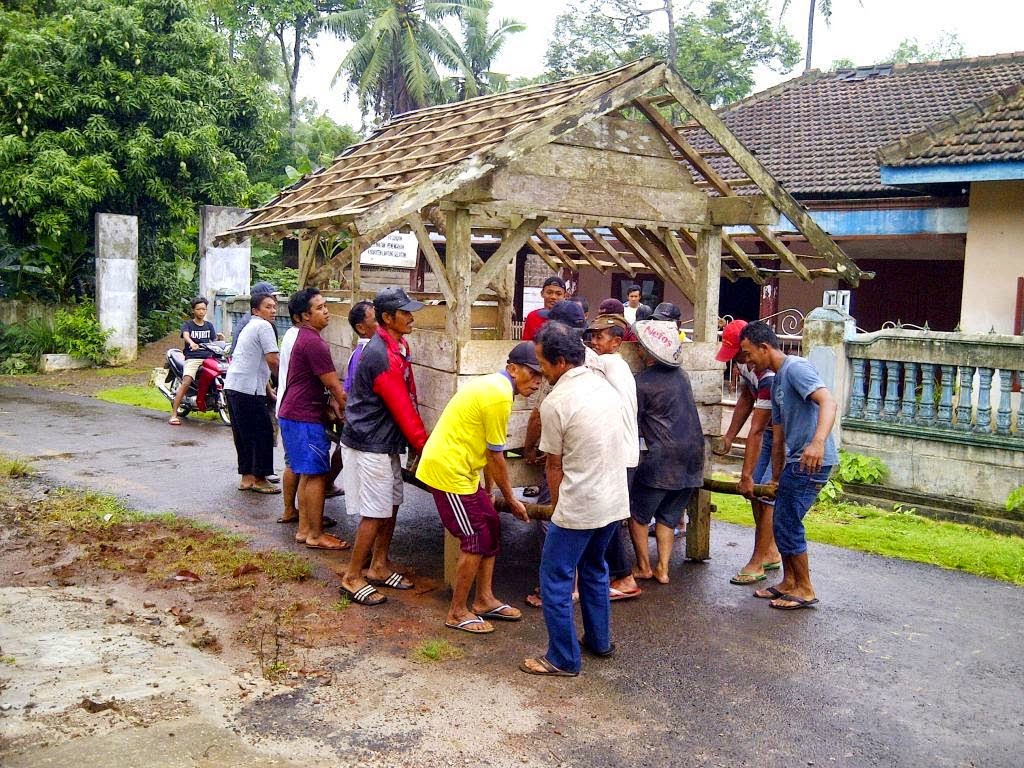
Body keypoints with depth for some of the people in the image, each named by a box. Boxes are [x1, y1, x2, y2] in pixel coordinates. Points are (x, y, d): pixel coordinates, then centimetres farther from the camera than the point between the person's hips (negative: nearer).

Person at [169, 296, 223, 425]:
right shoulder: (187, 324, 7)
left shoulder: (209, 325, 20)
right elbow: (186, 335, -13)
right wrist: (192, 343, -36)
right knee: (186, 383, -23)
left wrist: (219, 337, -10)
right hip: (192, 358, -4)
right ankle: (174, 414, -22)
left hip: (208, 357, 4)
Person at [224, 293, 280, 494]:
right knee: (263, 432, -2)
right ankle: (259, 479, 4)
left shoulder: (250, 327, 23)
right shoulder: (264, 326, -8)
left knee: (244, 434, 14)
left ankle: (247, 477, 20)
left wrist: (269, 390, 23)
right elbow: (272, 360, -16)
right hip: (248, 389, -10)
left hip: (233, 386, 10)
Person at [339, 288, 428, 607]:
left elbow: (406, 403, 13)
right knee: (375, 514, -2)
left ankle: (379, 567, 28)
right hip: (369, 446, -9)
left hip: (385, 444, 9)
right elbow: (403, 410, -19)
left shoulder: (396, 346, 7)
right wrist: (425, 448, -11)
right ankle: (352, 577, 11)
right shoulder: (383, 356, -23)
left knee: (391, 505, 15)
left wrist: (420, 441, 11)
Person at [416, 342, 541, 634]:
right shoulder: (499, 396, -20)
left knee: (490, 529, 14)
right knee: (476, 540, -2)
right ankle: (457, 613, 11)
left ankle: (485, 600, 24)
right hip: (448, 471, -10)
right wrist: (511, 499, -3)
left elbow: (487, 450, 17)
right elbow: (496, 456, -14)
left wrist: (489, 489, 20)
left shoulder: (493, 386, 11)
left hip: (459, 469, 10)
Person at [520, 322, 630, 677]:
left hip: (579, 507, -8)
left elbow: (555, 465, -8)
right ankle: (600, 640, 36)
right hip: (614, 500, 8)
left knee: (556, 580, 5)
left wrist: (556, 506, 8)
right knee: (594, 568, 25)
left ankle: (564, 659, 12)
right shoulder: (604, 385, 4)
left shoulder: (555, 402, -17)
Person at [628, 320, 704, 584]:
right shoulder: (681, 375, 10)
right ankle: (662, 568, 13)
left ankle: (644, 567, 15)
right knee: (668, 517, 16)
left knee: (637, 514, 10)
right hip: (693, 455, 7)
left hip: (662, 456, -7)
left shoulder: (642, 383, -9)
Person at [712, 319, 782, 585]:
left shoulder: (769, 376, -35)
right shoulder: (744, 363, -6)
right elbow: (746, 399, 10)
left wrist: (746, 474, -26)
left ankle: (758, 561, -3)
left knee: (767, 493, -11)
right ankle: (771, 553, 22)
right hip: (770, 429, 9)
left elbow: (756, 431, -31)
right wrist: (728, 437, 9)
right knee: (755, 491, 8)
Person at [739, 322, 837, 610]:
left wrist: (818, 441, -43)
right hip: (796, 461, 10)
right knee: (782, 524, 16)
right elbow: (778, 435, 23)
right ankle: (789, 582, 28)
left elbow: (828, 402, -28)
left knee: (787, 526, -3)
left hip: (811, 461, -10)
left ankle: (805, 590, 10)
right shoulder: (777, 382, 19)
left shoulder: (796, 367, -12)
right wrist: (776, 478, 27)